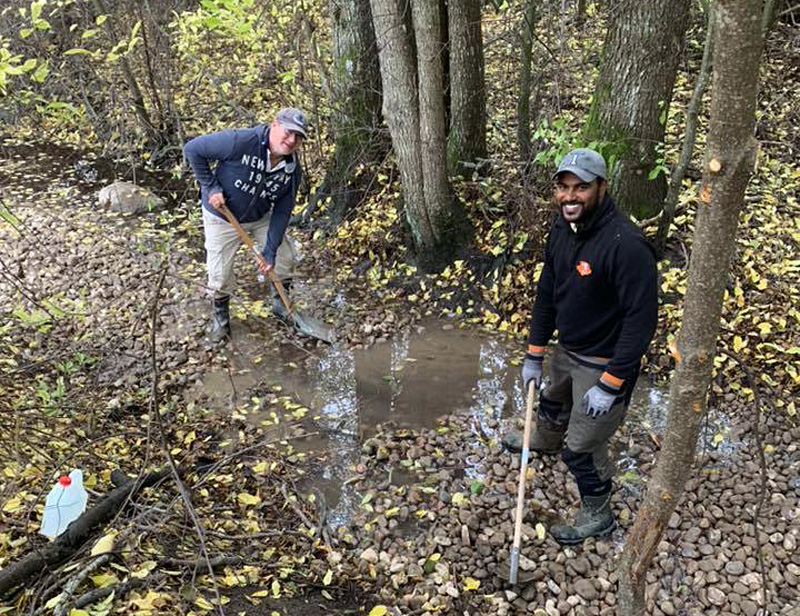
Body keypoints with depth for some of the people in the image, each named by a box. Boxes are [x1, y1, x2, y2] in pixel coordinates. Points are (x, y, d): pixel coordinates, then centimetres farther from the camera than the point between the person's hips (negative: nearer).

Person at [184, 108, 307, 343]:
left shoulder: (292, 170, -16)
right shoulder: (240, 142, -33)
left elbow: (281, 212, -12)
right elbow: (192, 149, -25)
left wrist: (270, 251, -16)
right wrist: (211, 187, -25)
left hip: (261, 217, 5)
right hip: (222, 217, -4)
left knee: (286, 256, 9)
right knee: (220, 275, 1)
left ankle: (281, 303, 35)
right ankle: (220, 317, 31)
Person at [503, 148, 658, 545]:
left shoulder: (626, 245, -31)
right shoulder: (561, 231, -4)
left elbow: (642, 319, -29)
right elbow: (547, 294, 6)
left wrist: (610, 385, -27)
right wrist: (534, 356, 8)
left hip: (604, 363, -8)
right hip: (567, 350, 8)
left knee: (582, 449, 4)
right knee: (552, 403, 33)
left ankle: (598, 516, 31)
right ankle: (544, 441, 67)